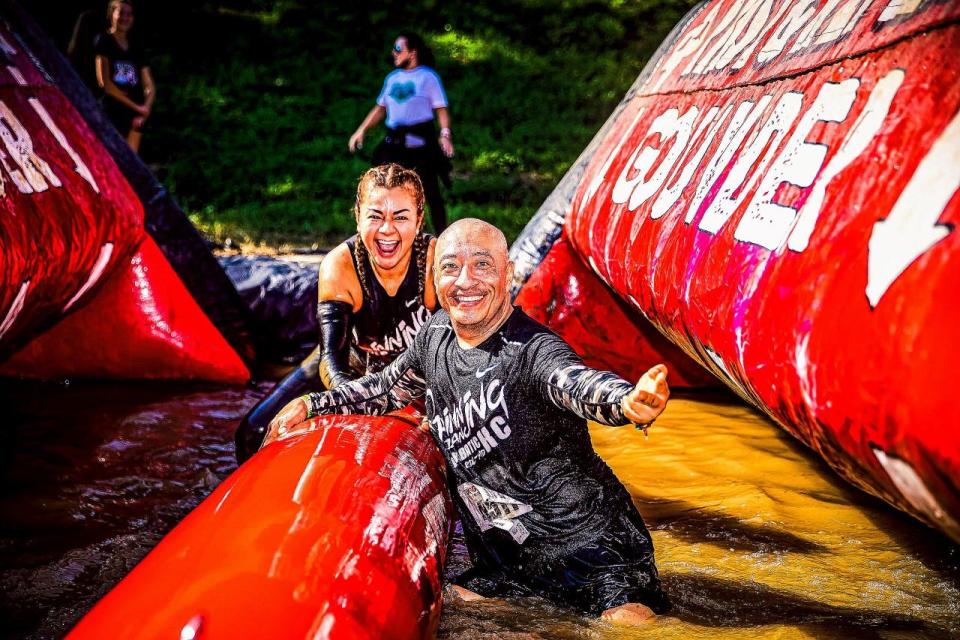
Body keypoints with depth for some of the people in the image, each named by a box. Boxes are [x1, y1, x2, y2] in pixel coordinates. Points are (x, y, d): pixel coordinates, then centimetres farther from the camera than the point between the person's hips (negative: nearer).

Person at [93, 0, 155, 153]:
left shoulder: (136, 49, 16)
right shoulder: (103, 42, 1)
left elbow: (150, 87, 13)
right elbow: (104, 82, -9)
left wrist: (145, 108, -8)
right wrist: (136, 106, -10)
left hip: (135, 114, 5)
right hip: (112, 111, -5)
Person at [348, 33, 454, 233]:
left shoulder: (428, 77, -2)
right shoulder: (392, 78, 14)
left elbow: (441, 109, -7)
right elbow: (381, 108, 20)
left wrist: (445, 134, -21)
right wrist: (361, 130, 13)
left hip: (421, 143, -5)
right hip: (394, 143, 6)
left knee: (430, 192, -2)